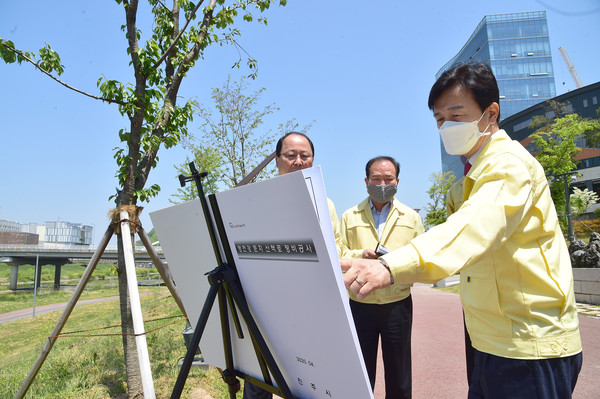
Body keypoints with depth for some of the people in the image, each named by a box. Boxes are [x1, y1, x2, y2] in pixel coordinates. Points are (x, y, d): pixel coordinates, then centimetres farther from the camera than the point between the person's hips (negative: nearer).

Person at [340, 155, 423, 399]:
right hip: (360, 304, 0)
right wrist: (360, 255, -18)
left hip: (398, 305, 1)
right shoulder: (349, 217, 6)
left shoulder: (411, 217, 8)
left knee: (398, 376, 11)